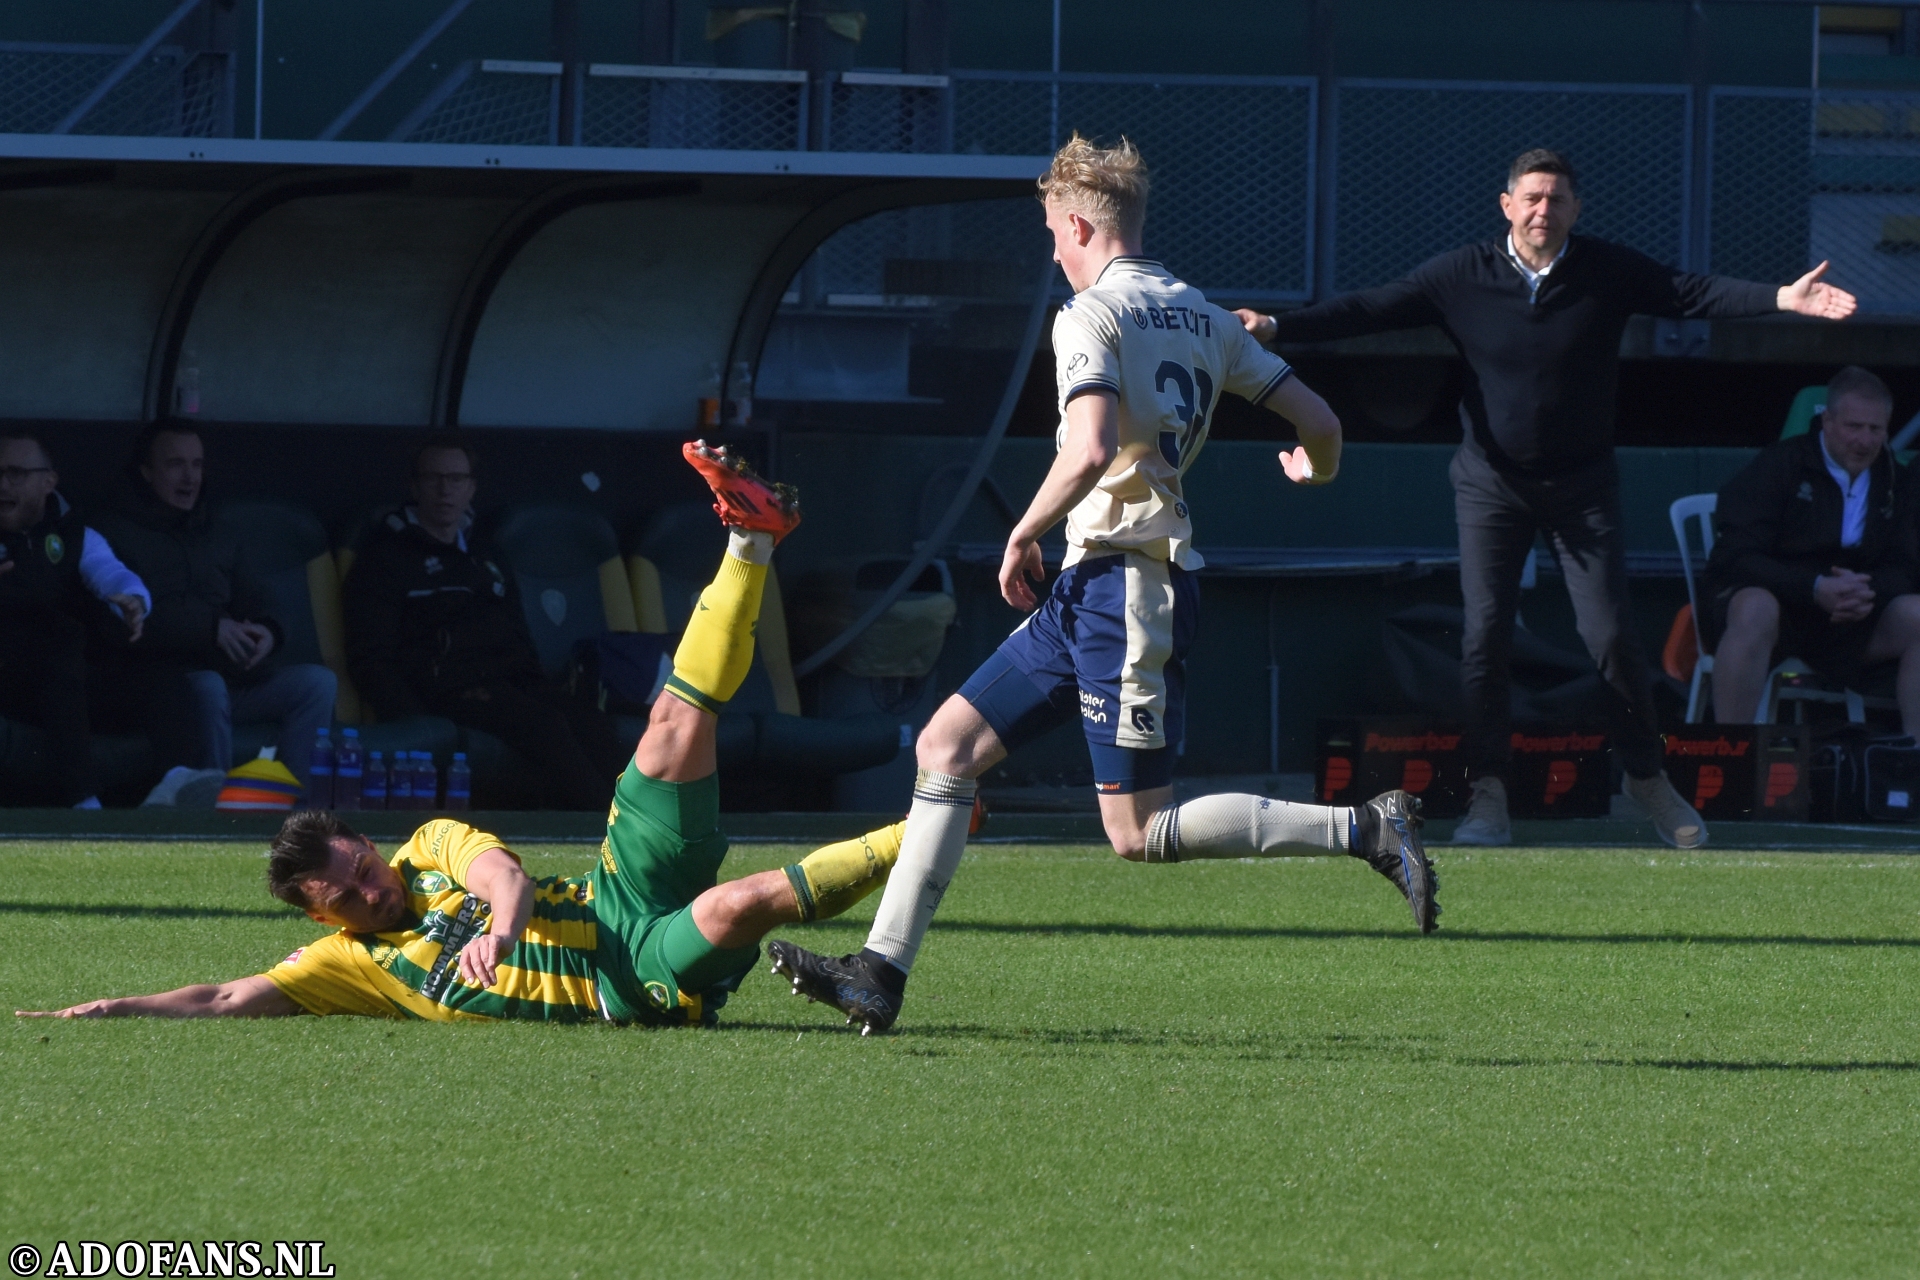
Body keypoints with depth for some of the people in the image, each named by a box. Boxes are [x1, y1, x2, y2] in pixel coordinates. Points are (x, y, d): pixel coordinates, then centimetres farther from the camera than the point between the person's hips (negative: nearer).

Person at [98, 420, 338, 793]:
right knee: (209, 687, -39)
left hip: (233, 674, 6)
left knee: (317, 681, -17)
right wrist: (212, 628, -20)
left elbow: (257, 606, 19)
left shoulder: (222, 540, 26)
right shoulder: (118, 535, 3)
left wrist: (267, 633, -8)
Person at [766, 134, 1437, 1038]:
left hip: (1121, 581, -9)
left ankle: (1368, 831, -7)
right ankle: (881, 973, 3)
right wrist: (1314, 469, 38)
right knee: (948, 745, 8)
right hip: (1092, 592, 9)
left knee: (1140, 832, -7)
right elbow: (1317, 420, 14)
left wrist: (1023, 537, -10)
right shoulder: (1203, 319, 13)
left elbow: (1089, 451, -25)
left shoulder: (1090, 316, -10)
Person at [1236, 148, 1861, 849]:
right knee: (1484, 635, -6)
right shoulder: (1462, 276, -7)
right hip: (1492, 484, 0)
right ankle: (1488, 797, 2)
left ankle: (1648, 777, 13)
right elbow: (1370, 309, -7)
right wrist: (1277, 328, -17)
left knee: (1610, 635, -5)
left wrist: (1784, 299, -28)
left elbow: (1695, 292, -14)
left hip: (1582, 483, 0)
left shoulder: (1609, 272, -7)